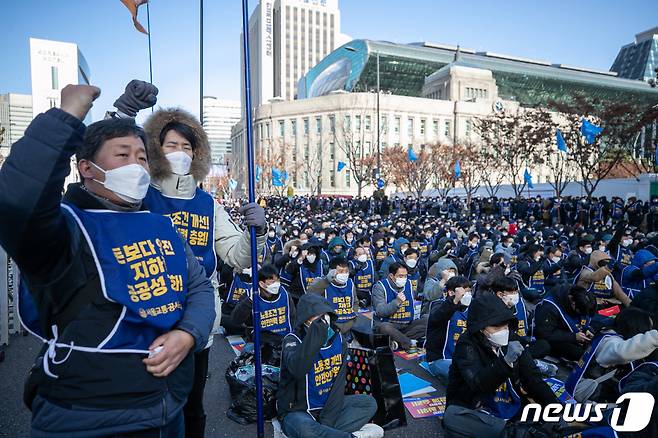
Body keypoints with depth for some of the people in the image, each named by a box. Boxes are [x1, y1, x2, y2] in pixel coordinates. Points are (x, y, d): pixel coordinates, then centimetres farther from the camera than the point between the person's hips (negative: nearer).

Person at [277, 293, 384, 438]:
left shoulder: (338, 339, -2)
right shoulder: (293, 340, -17)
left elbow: (338, 382, -4)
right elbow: (297, 369, -39)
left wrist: (328, 418, -13)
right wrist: (316, 330, -39)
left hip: (329, 405, 5)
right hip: (297, 411, -5)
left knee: (369, 403, -6)